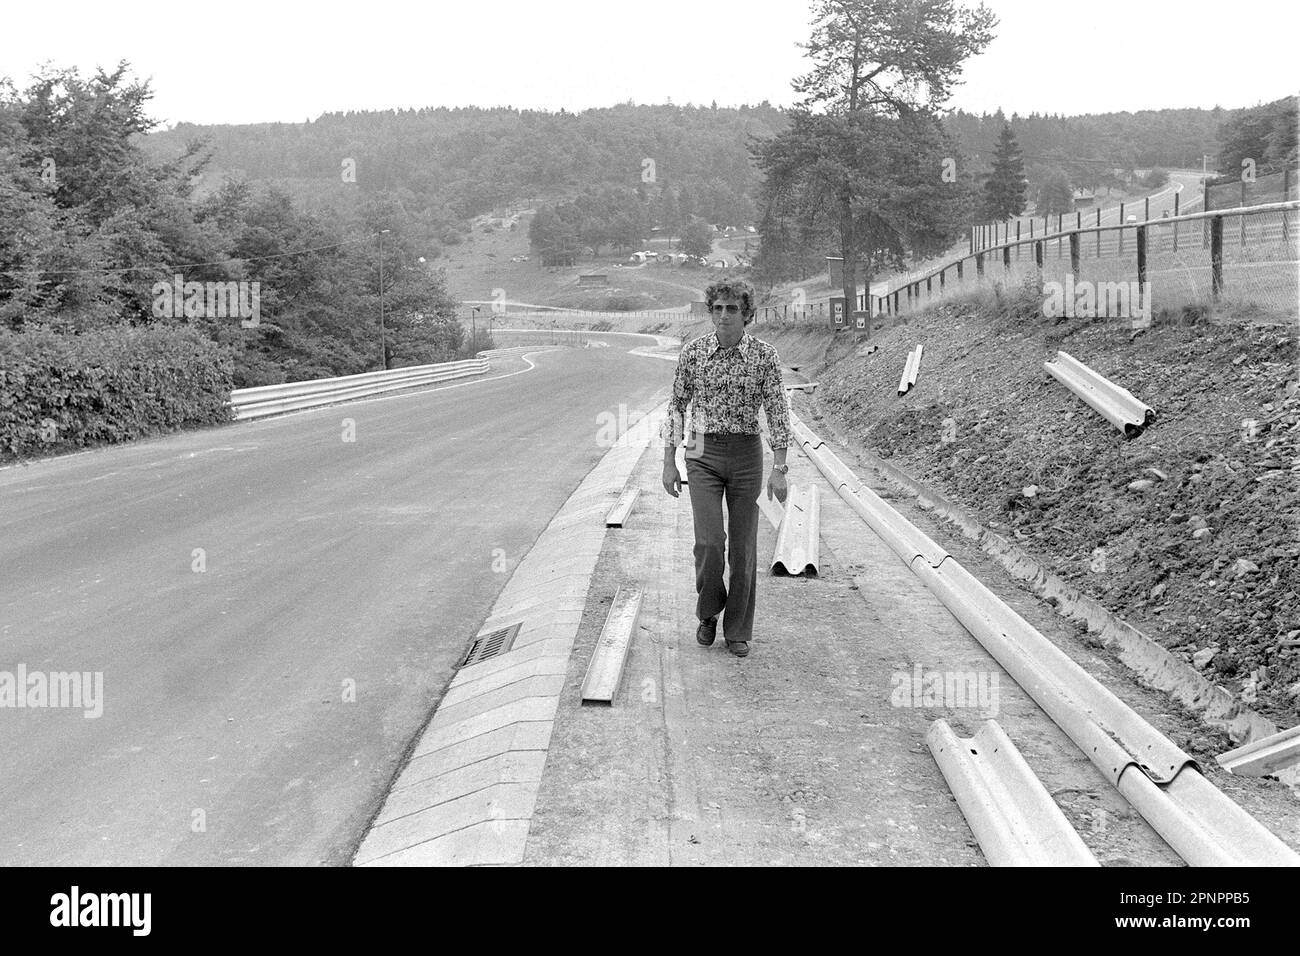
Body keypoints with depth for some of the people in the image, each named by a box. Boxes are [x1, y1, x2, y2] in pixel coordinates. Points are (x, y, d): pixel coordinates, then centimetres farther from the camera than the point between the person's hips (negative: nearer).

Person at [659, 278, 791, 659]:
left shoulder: (764, 356, -5)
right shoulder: (693, 352, -2)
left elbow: (778, 412, -4)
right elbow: (677, 406, 5)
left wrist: (779, 468, -11)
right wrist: (669, 462, 2)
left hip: (746, 454, 0)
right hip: (703, 454, 0)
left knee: (743, 547, 3)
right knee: (709, 541, -13)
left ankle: (738, 631, 18)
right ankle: (708, 612, 15)